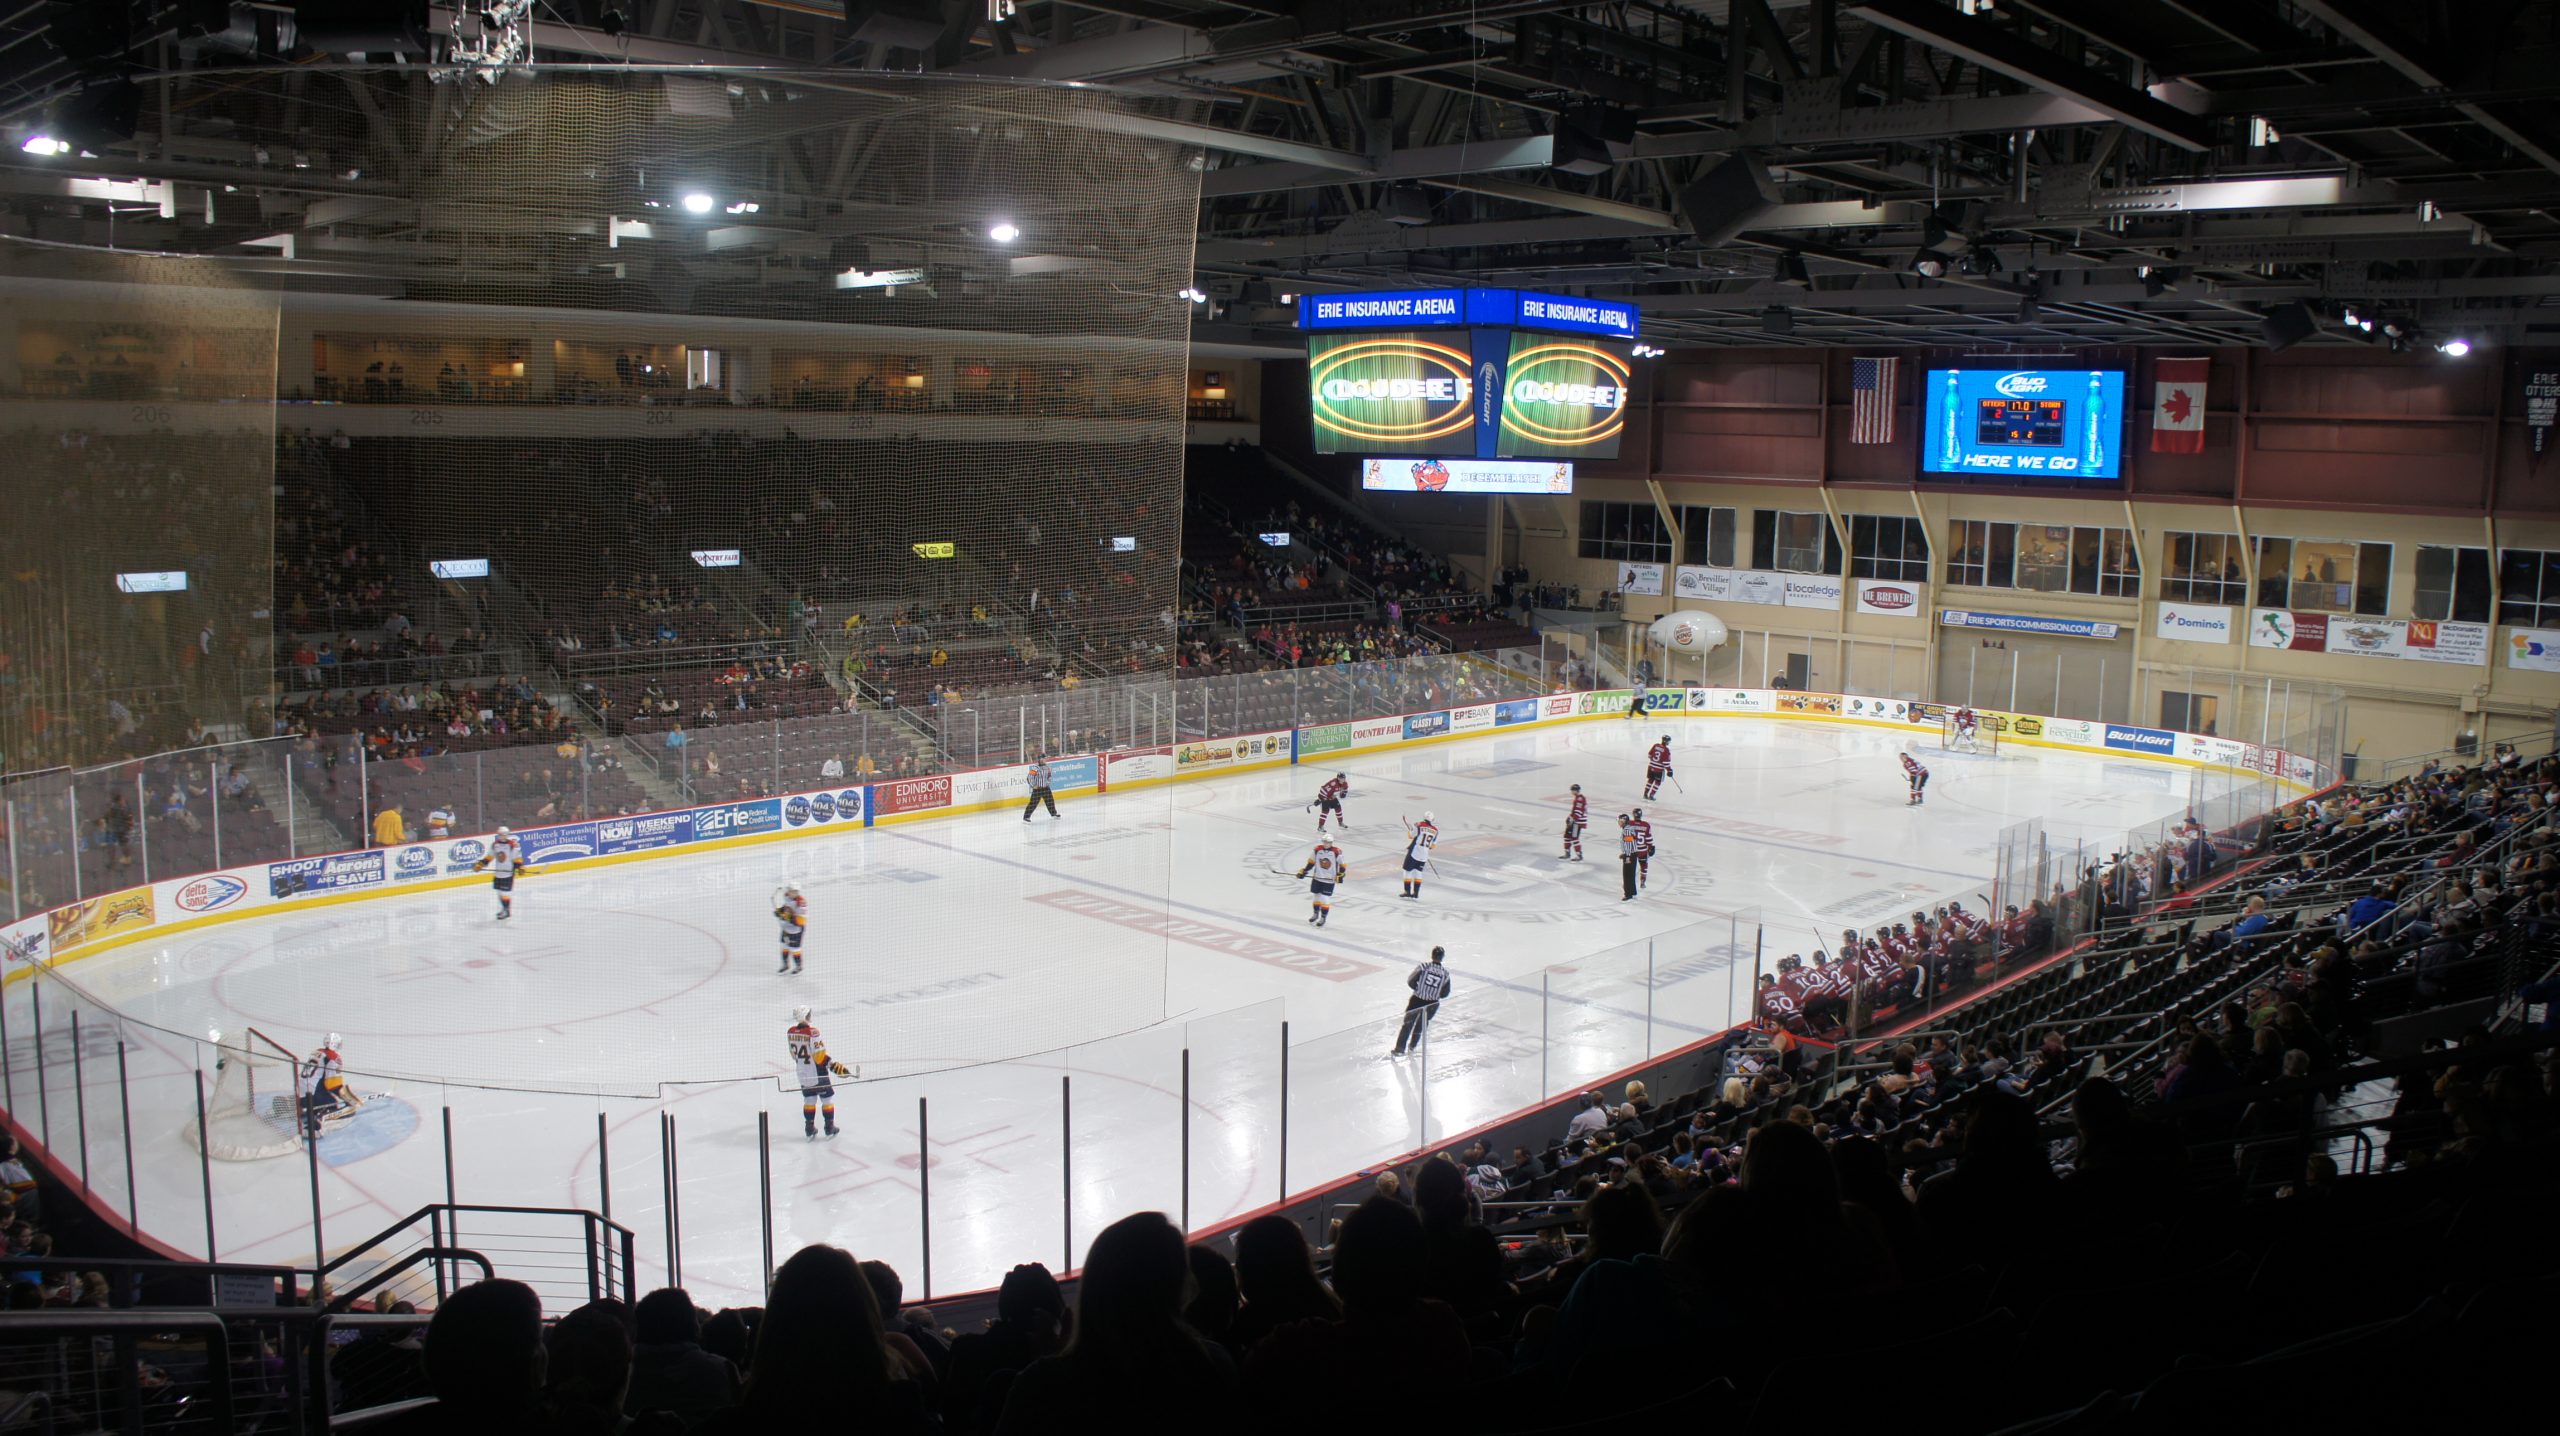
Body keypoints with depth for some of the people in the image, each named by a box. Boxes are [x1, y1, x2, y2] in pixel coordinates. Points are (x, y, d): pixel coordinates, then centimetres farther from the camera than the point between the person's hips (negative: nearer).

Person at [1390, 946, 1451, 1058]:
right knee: (1422, 1024, 26)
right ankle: (1412, 1046, 36)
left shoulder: (1423, 966, -11)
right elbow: (1445, 993, 2)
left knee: (1408, 1024, 10)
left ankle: (1399, 1049, 7)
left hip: (1417, 1000, -2)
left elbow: (1410, 981, -10)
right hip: (1432, 1004, 2)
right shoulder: (1445, 973, -4)